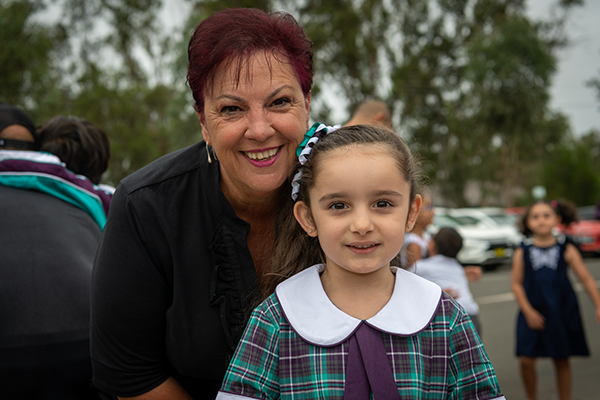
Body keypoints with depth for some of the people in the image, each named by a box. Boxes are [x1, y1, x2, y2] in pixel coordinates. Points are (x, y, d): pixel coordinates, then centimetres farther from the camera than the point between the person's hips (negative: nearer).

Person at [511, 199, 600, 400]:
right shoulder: (522, 252, -2)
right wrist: (528, 311, -10)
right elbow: (516, 284, -1)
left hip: (562, 313, 0)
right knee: (526, 359, -5)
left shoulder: (567, 250, -2)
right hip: (533, 313, 0)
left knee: (562, 361, 9)